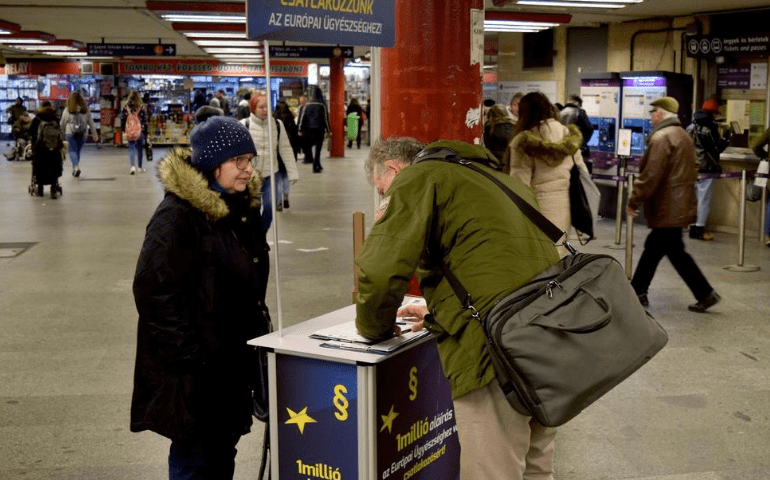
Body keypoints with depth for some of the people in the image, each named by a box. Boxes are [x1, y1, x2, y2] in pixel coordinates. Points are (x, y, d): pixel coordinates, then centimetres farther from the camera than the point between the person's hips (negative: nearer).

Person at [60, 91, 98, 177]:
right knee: (78, 150, 13)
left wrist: (61, 132, 18)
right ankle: (75, 169, 19)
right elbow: (91, 122, 6)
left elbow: (63, 123, 3)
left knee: (72, 150, 0)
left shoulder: (67, 110, -4)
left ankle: (76, 167, -20)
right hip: (82, 134, 3)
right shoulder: (86, 110, 2)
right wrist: (95, 134, 11)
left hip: (70, 134, -3)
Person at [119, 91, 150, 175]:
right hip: (140, 131, -1)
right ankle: (139, 167, 19)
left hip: (129, 132, 1)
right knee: (139, 148, 13)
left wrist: (122, 129, 19)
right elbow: (145, 120, -2)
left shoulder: (125, 107, 0)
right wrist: (146, 132, 5)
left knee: (131, 148, 5)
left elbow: (122, 119, 5)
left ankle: (132, 166, -15)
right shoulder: (142, 107, -4)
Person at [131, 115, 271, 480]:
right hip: (193, 372, -8)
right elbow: (154, 292, -20)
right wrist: (189, 353, -20)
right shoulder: (176, 217, -19)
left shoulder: (243, 207, 9)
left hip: (232, 363, 8)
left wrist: (260, 333, 17)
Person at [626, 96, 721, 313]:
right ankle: (638, 291, 22)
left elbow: (650, 175, -21)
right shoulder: (683, 136, 14)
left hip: (668, 209, -10)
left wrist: (634, 200, -12)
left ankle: (706, 294, 2)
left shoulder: (661, 137, -17)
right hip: (681, 204, 10)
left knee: (675, 252, -3)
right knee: (652, 248, 15)